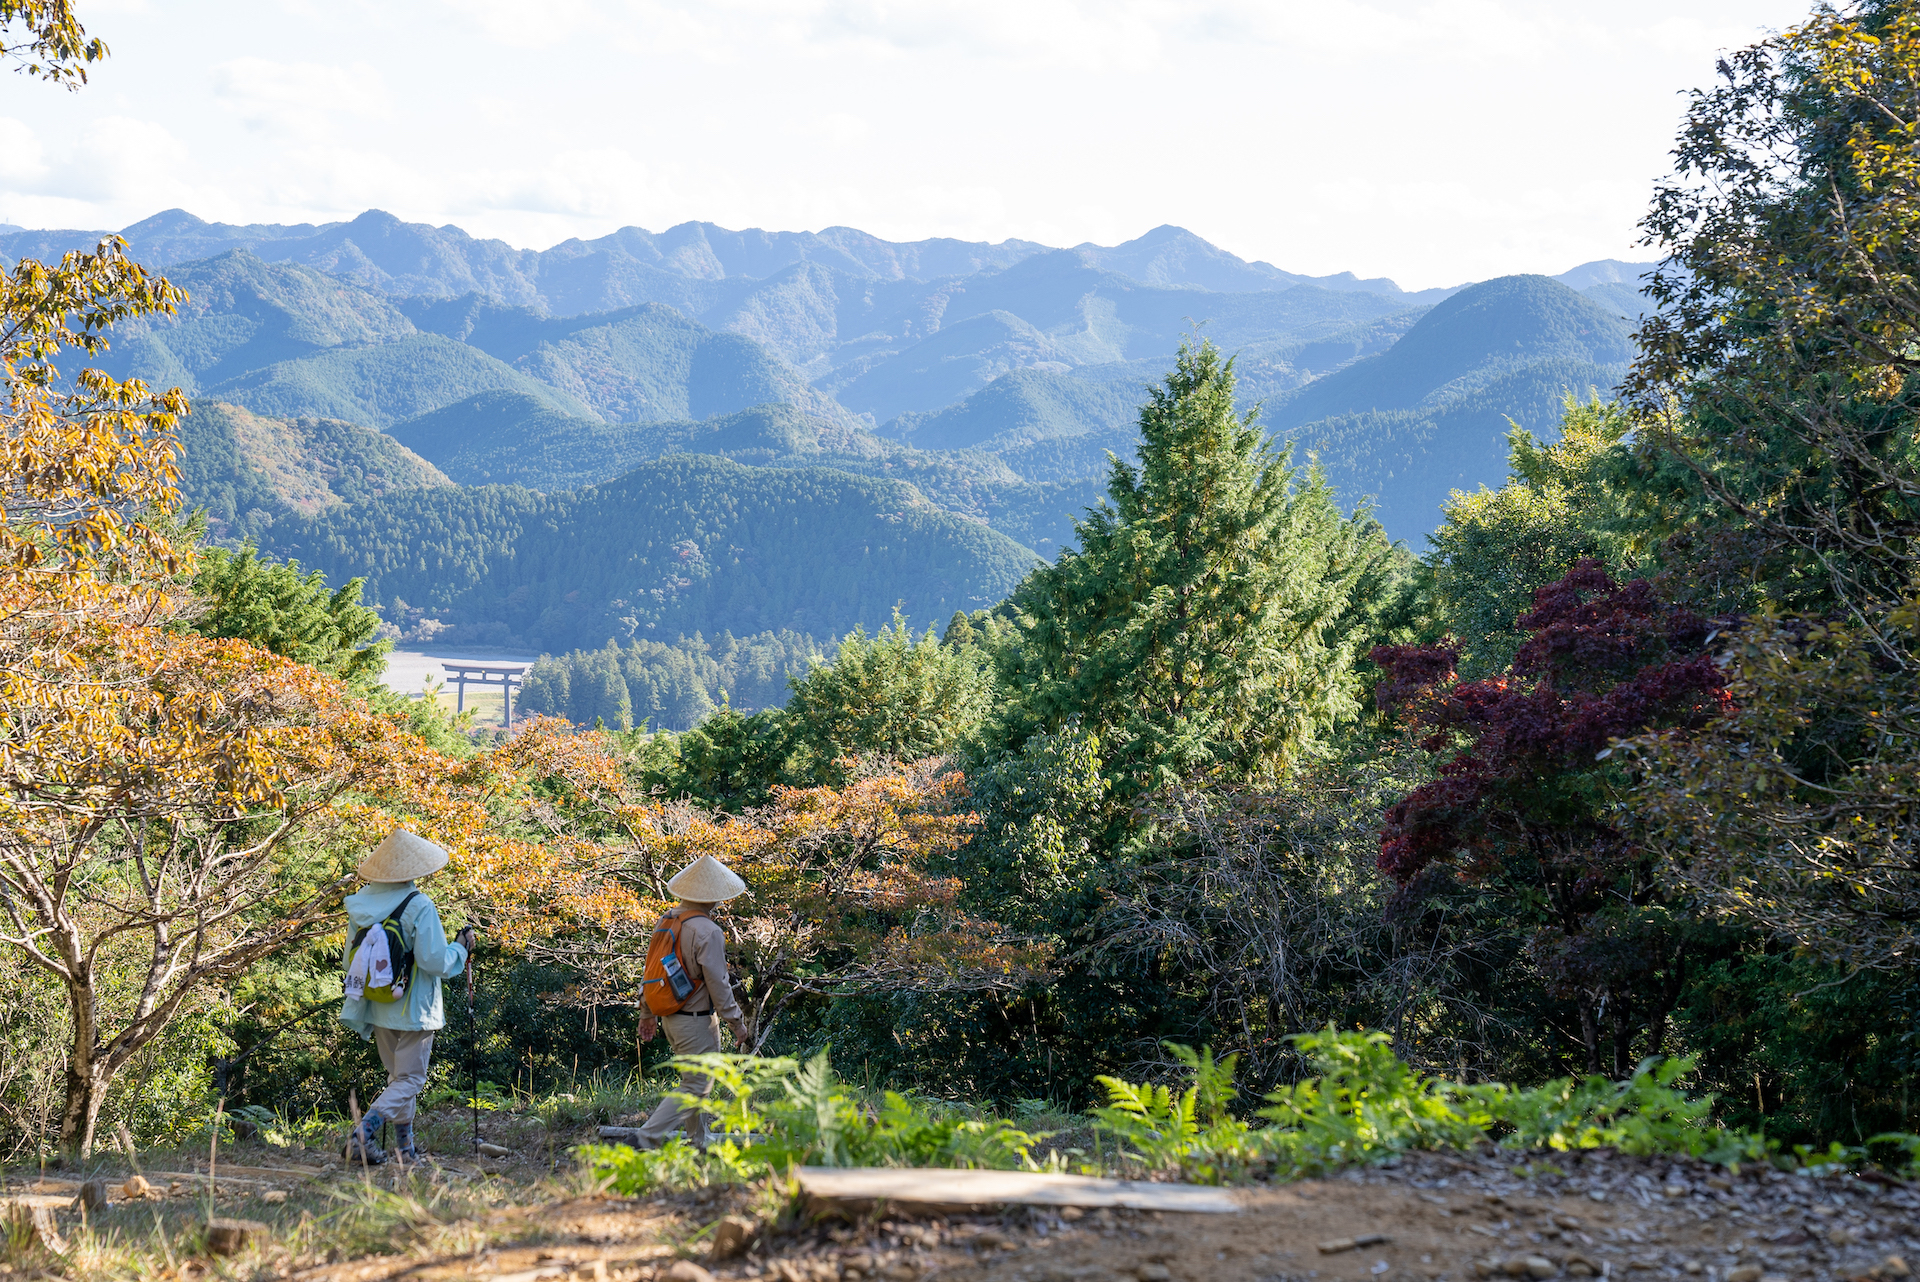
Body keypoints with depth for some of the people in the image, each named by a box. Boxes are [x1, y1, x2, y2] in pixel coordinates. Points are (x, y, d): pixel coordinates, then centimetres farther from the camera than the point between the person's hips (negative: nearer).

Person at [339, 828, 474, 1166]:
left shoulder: (360, 903, -1)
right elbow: (434, 961, -20)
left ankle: (405, 1147, 24)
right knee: (409, 1080, 1)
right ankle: (364, 1131, -18)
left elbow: (350, 960, 8)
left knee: (398, 1076, 20)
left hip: (377, 1007, 6)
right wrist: (461, 948, -2)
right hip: (413, 1009, -6)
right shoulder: (419, 906, -19)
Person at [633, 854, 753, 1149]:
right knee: (696, 1086, -2)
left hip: (670, 1017, 8)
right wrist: (738, 1025, -9)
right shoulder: (708, 933, -21)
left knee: (694, 1080, 20)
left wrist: (648, 1014, 20)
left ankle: (697, 1144, 26)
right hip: (697, 1022, -8)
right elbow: (718, 985, -19)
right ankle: (648, 1137, -11)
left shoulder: (667, 920, 2)